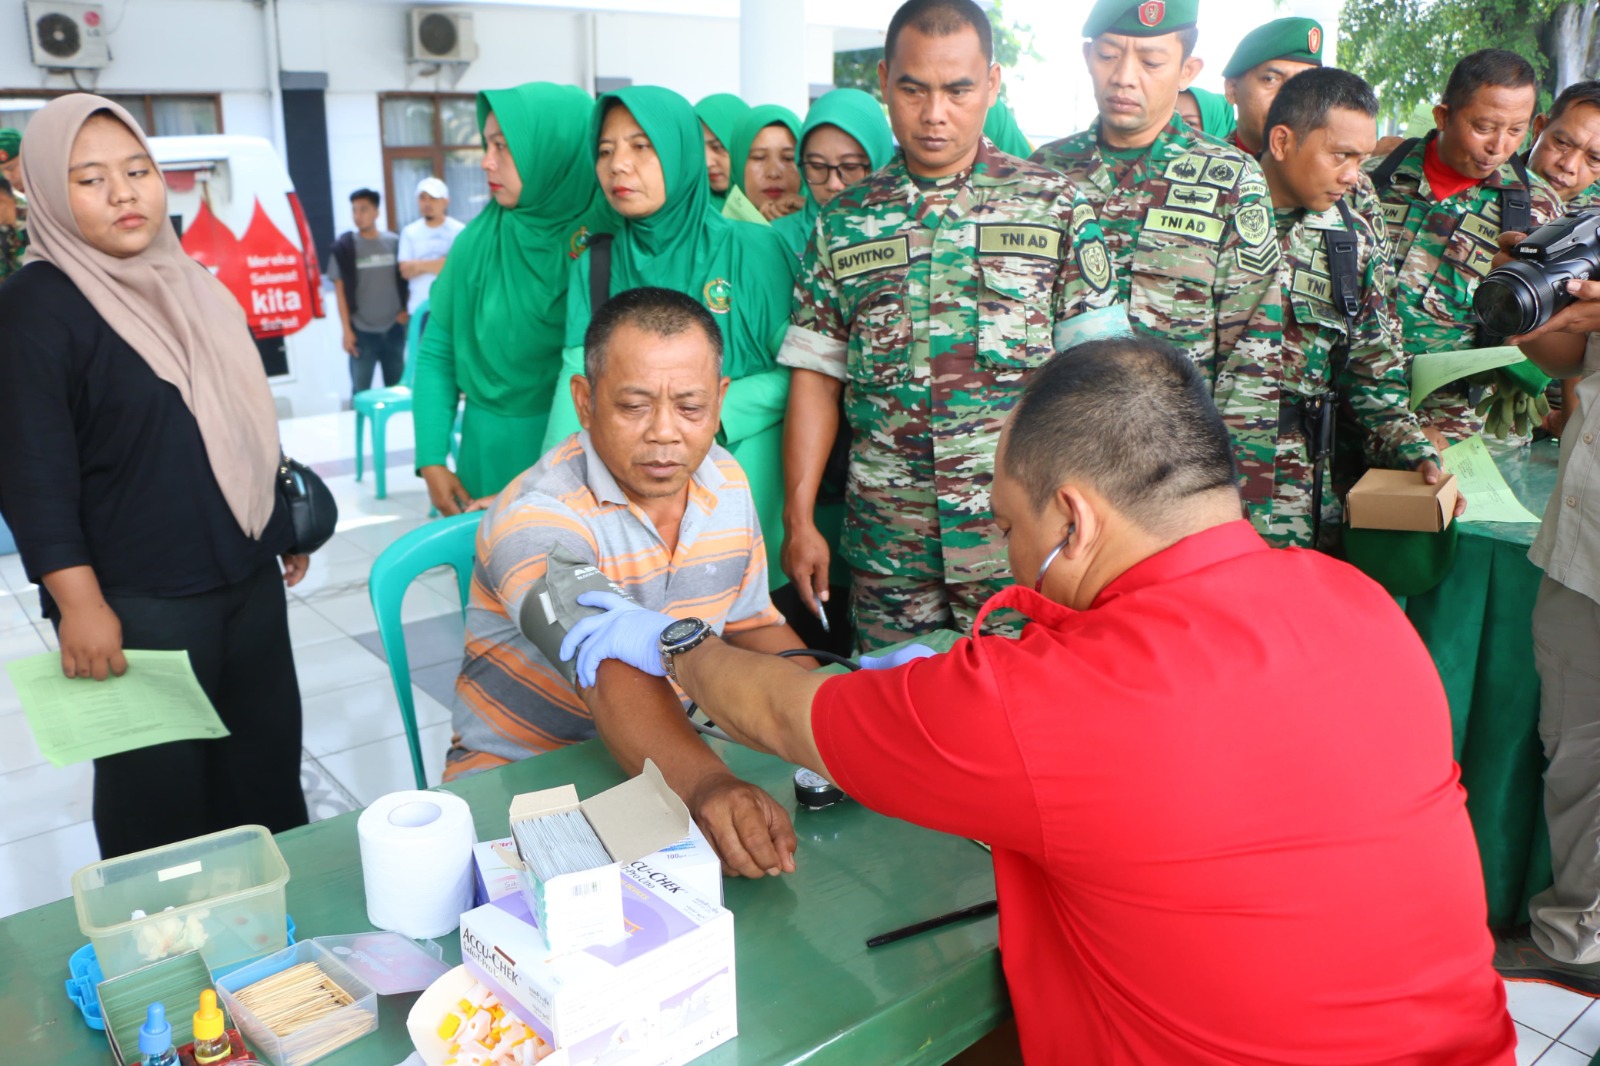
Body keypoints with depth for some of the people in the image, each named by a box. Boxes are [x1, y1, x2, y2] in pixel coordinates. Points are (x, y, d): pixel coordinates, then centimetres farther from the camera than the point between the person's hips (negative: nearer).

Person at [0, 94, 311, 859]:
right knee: (160, 800, 5)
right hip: (138, 605, -6)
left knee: (266, 772, 16)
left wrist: (285, 528, 21)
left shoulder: (190, 285, 11)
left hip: (249, 577, 7)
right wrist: (77, 601, -19)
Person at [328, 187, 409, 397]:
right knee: (361, 391, 1)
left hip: (394, 328, 2)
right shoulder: (344, 246, -2)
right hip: (362, 331, -2)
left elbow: (406, 280, 10)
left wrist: (406, 310, -3)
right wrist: (347, 330, -6)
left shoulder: (394, 242, 3)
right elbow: (340, 290, -2)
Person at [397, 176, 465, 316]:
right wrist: (439, 264, -12)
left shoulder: (458, 230, -2)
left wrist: (421, 265, -9)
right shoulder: (409, 232, 6)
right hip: (419, 308, 2)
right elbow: (405, 270, -3)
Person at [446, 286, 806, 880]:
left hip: (674, 753, 7)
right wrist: (703, 784, -57)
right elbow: (616, 681, -39)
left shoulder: (728, 484, 0)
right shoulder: (535, 516, -23)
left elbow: (750, 625, 12)